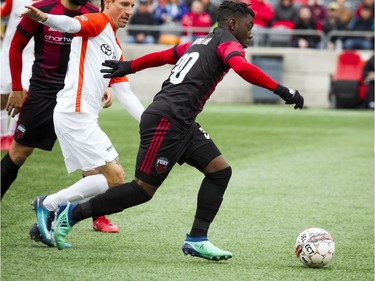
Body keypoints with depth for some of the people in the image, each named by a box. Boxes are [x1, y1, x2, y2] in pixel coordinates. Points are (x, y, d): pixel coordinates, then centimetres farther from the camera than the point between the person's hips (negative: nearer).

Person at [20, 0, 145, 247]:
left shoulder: (117, 50, 24)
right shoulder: (97, 22, -2)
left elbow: (126, 95, 24)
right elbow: (71, 24, -25)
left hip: (83, 119, 10)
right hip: (75, 114, -10)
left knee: (97, 181, 11)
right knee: (115, 178, -11)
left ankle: (46, 224, 10)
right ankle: (49, 204, -4)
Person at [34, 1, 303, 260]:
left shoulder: (201, 42, 21)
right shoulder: (227, 41, -5)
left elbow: (163, 55, 31)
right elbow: (242, 68, -25)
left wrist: (129, 67, 42)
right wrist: (281, 90, -25)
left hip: (182, 124, 10)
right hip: (166, 121, -10)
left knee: (220, 171, 4)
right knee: (144, 189, -5)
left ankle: (197, 240, 3)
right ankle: (72, 213, 5)